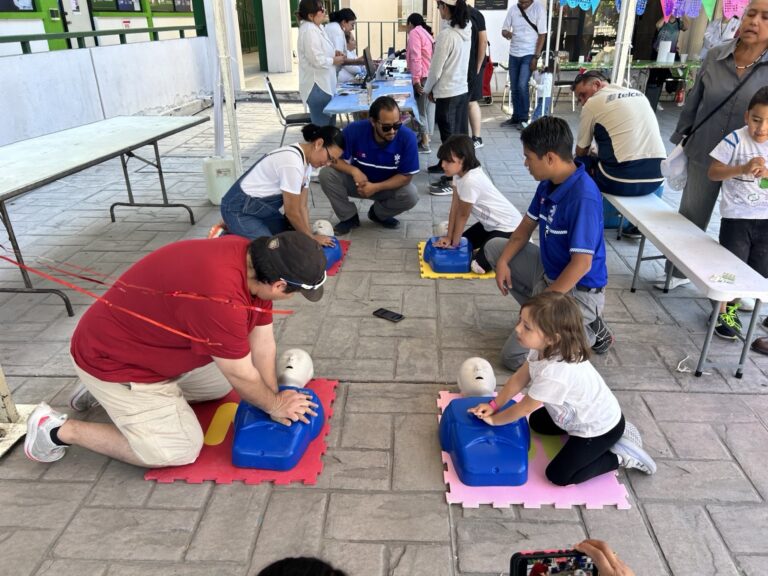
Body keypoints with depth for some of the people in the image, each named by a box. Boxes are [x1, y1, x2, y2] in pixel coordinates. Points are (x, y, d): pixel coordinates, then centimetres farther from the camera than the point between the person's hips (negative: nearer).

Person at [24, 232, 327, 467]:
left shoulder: (256, 259, -11)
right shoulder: (219, 297, -39)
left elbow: (262, 341, -3)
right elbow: (242, 376, -24)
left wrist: (274, 400, -3)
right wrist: (275, 406, -7)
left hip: (158, 344, 9)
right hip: (112, 358, -9)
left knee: (220, 385, 20)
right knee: (180, 451, -6)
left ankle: (103, 388, 25)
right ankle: (59, 429, 6)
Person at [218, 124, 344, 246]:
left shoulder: (306, 160, 0)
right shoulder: (293, 162, -30)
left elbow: (302, 206, 0)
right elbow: (292, 212, -23)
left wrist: (310, 235, -9)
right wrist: (312, 238, -10)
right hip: (239, 210, -10)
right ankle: (228, 232, 4)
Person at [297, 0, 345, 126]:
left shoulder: (317, 27, 12)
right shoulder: (309, 30, -19)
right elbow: (317, 60, -25)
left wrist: (334, 53, 8)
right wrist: (334, 61, -10)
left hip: (324, 84, 10)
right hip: (317, 86, -10)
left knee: (329, 124, 17)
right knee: (322, 127, -2)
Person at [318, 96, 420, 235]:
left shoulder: (407, 137, -26)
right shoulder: (354, 130, -25)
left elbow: (406, 176, -20)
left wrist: (376, 187, -31)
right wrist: (354, 171, -36)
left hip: (389, 185, 0)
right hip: (358, 182, 1)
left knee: (411, 195, -30)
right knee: (326, 174, -24)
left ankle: (379, 214, 4)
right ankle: (349, 217, -1)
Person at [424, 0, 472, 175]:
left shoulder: (446, 34, -21)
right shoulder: (466, 30, 4)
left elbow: (435, 69, -15)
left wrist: (428, 89, 2)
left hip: (447, 93, -8)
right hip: (462, 89, 8)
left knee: (449, 137, 3)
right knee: (461, 135, 14)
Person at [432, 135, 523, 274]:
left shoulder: (471, 180, -30)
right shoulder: (460, 172, -3)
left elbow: (463, 215, -18)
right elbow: (455, 207, -1)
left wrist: (454, 243, -5)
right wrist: (449, 238, -2)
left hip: (509, 227, -9)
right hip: (490, 223, 9)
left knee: (479, 266, -17)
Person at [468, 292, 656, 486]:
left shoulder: (554, 373, -39)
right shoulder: (545, 349, -14)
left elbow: (525, 407, -23)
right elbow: (518, 379, -1)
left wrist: (494, 420, -9)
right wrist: (493, 405, -7)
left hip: (600, 429, -9)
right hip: (582, 414, 9)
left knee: (558, 476, -9)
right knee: (536, 422, 24)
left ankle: (621, 455, 3)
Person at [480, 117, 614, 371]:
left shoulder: (583, 198, -30)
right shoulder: (548, 183, -3)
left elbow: (582, 264, -28)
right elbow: (526, 227, 11)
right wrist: (503, 261, -4)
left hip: (577, 291, -9)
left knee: (513, 356, -10)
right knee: (494, 247, 10)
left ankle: (591, 332, 5)